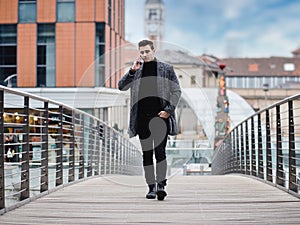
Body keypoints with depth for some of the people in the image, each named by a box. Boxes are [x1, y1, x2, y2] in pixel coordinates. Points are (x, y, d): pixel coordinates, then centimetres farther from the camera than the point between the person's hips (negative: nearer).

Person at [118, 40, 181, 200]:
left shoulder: (166, 69, 5)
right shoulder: (136, 70, 12)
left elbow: (177, 91, 4)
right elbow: (121, 86, 4)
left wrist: (169, 110, -7)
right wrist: (132, 71, -9)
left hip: (160, 116, -3)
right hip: (142, 117, 3)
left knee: (159, 150, -12)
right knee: (147, 153, 6)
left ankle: (161, 185, -13)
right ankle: (151, 187, 11)